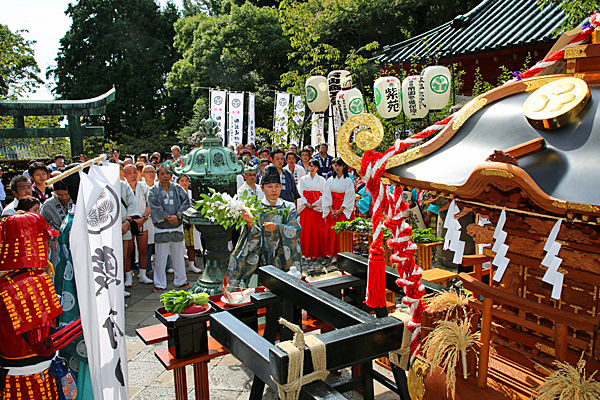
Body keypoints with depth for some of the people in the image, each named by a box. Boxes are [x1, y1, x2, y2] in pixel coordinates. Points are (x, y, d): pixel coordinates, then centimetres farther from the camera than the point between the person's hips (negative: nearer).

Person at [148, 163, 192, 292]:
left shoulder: (177, 189, 5)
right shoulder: (153, 191, -1)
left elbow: (186, 202, -3)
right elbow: (155, 208, -10)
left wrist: (177, 216, -15)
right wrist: (168, 218, -16)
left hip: (177, 227, 3)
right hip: (161, 229, -2)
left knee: (178, 256, 13)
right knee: (161, 258, 3)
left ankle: (181, 280, 26)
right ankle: (159, 284, 15)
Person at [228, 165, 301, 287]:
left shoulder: (289, 208, 7)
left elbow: (296, 230, -6)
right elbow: (255, 237, -5)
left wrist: (276, 228, -23)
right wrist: (250, 223, -25)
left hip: (283, 261, 1)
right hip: (260, 261, -1)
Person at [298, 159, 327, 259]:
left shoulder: (321, 180, 8)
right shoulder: (303, 179, 10)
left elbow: (324, 195, 2)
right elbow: (300, 193, 4)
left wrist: (315, 204, -8)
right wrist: (306, 203, -8)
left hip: (317, 207, 0)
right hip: (306, 207, 0)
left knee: (318, 230, -3)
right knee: (306, 230, -3)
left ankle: (318, 252, 6)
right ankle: (308, 253, 3)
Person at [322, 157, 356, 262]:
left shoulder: (348, 181, -1)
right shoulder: (330, 181, 9)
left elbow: (349, 198, -6)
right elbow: (327, 196, 5)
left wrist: (340, 210, -13)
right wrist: (331, 210, -6)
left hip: (344, 210, -3)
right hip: (332, 211, 3)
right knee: (332, 232, 1)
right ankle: (334, 255, 8)